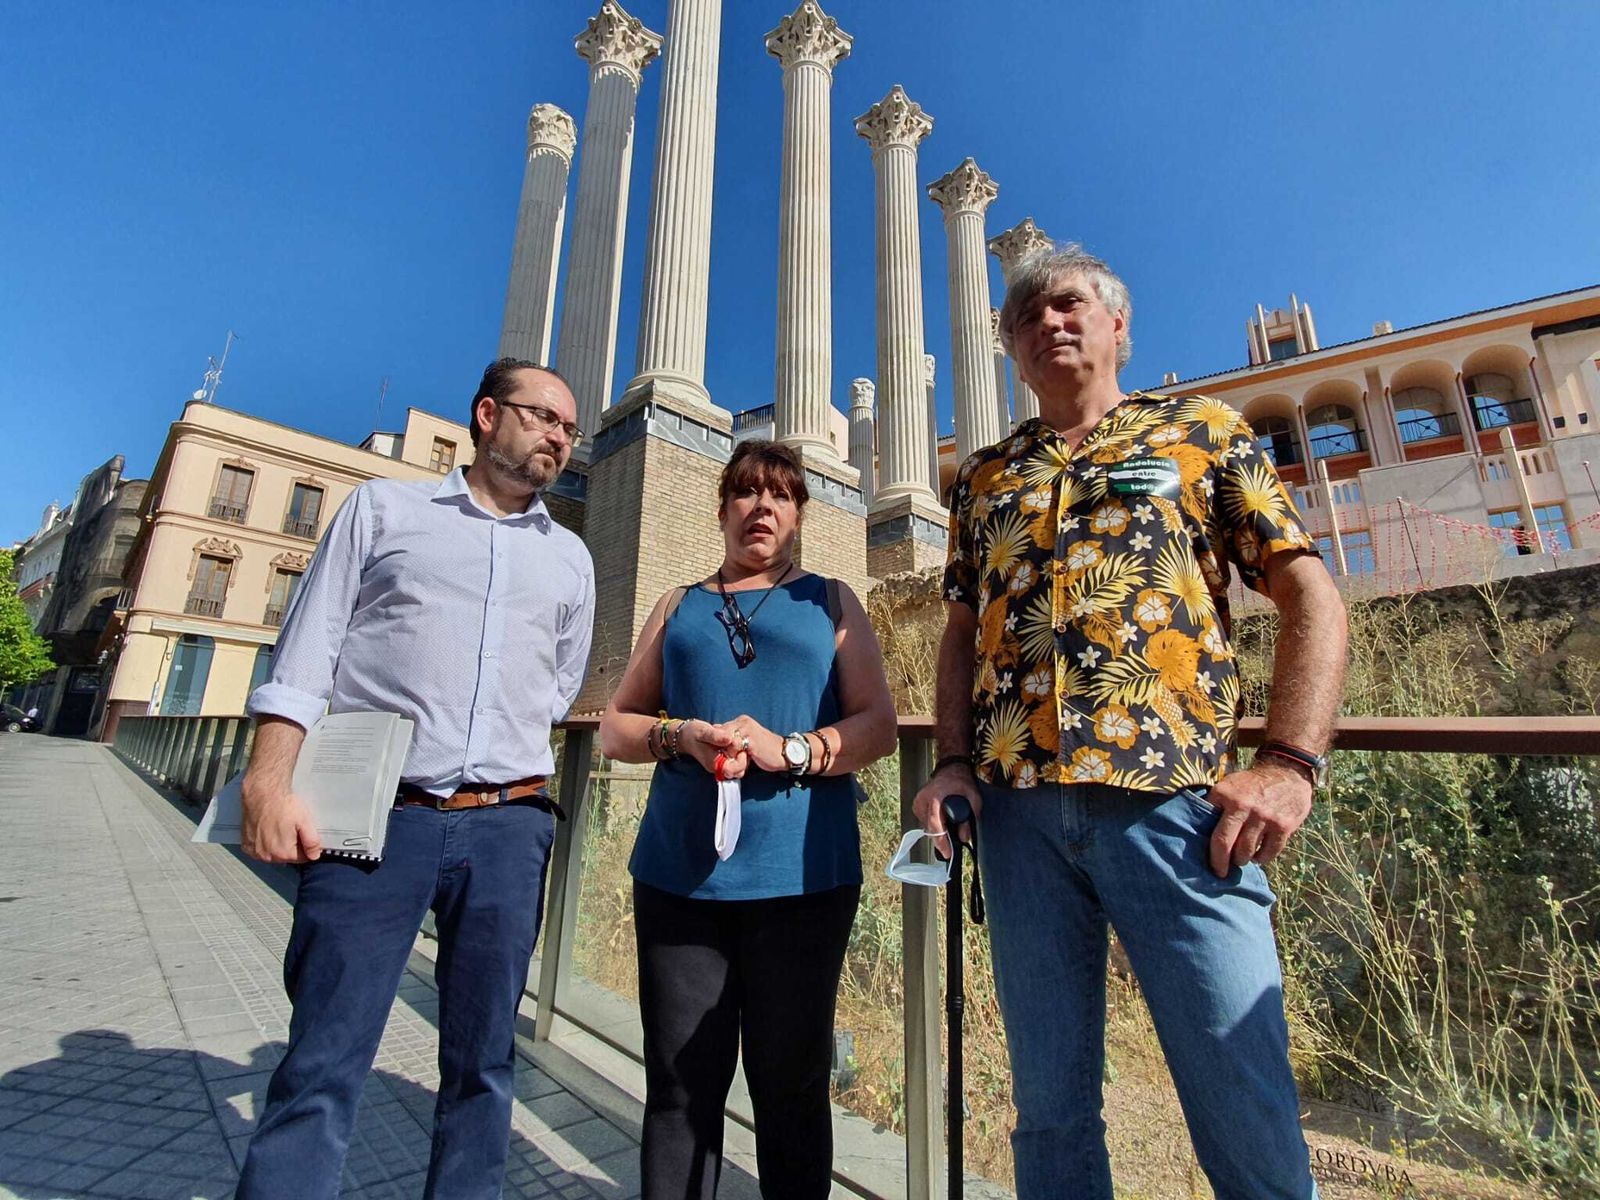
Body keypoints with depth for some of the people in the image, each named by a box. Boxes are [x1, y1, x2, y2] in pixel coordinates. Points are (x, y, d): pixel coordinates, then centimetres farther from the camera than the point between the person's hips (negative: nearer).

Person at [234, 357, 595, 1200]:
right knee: (323, 1060, 2)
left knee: (482, 1063, 12)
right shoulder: (384, 507, 9)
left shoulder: (569, 557, 15)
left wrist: (502, 764, 10)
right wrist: (269, 783, -8)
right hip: (376, 816, -2)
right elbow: (305, 654, 1)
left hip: (507, 827, 3)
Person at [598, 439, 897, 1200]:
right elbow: (615, 727, 12)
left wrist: (790, 750, -15)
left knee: (791, 1083, 9)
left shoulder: (829, 601, 10)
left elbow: (878, 726, 2)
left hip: (802, 875, -1)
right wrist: (681, 736, -9)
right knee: (680, 1083, 9)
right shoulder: (679, 607, 16)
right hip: (680, 874, 2)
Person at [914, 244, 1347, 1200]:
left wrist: (1290, 764, -8)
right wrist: (953, 760, 4)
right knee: (1050, 1105, 14)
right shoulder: (983, 477, 18)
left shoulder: (1202, 430, 11)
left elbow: (1313, 598, 5)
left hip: (1173, 798, -2)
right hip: (1018, 803, 3)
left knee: (1249, 1115, 4)